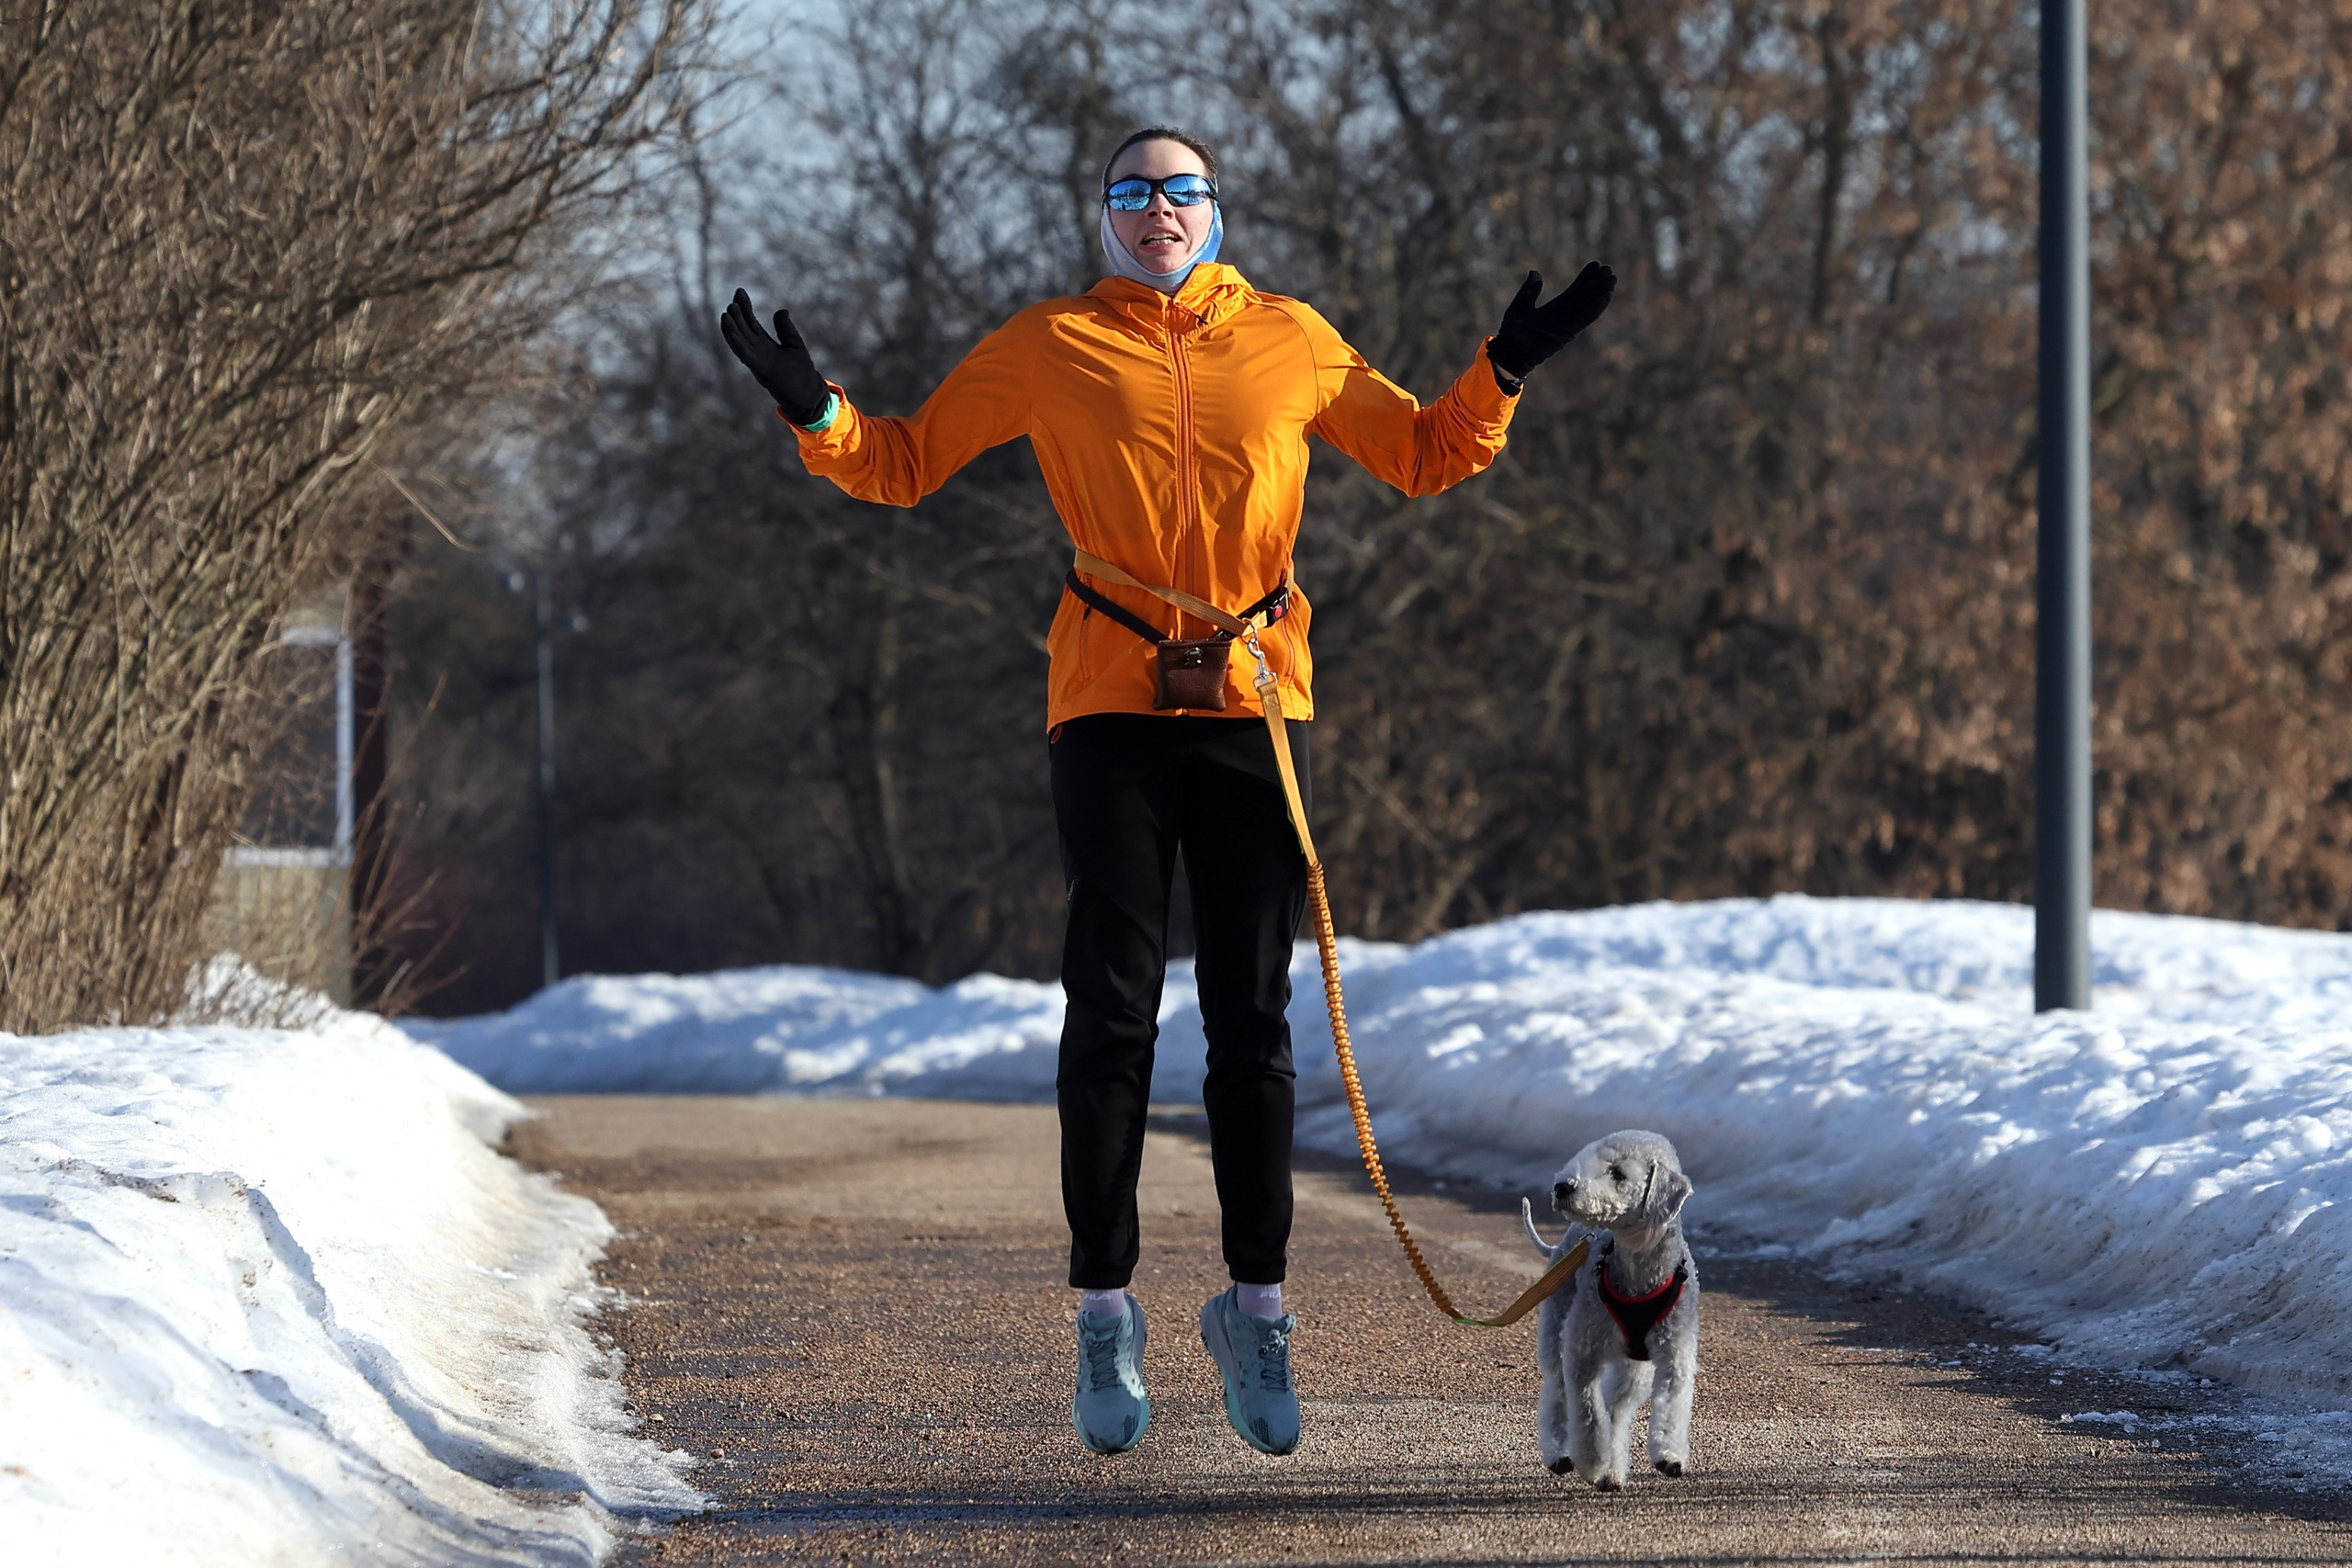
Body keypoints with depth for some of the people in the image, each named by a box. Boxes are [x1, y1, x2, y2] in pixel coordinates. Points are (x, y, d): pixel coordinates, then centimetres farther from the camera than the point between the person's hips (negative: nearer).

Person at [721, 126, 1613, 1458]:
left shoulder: (1293, 343, 10)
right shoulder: (1050, 348, 6)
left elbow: (1425, 455, 20)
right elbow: (903, 462, 12)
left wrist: (1506, 372, 5)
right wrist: (815, 410, -6)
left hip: (1256, 702, 1)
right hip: (1111, 708, -1)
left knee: (1252, 1018, 2)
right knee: (1112, 1009, -4)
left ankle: (1258, 1309, 9)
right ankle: (1106, 1316, 1)